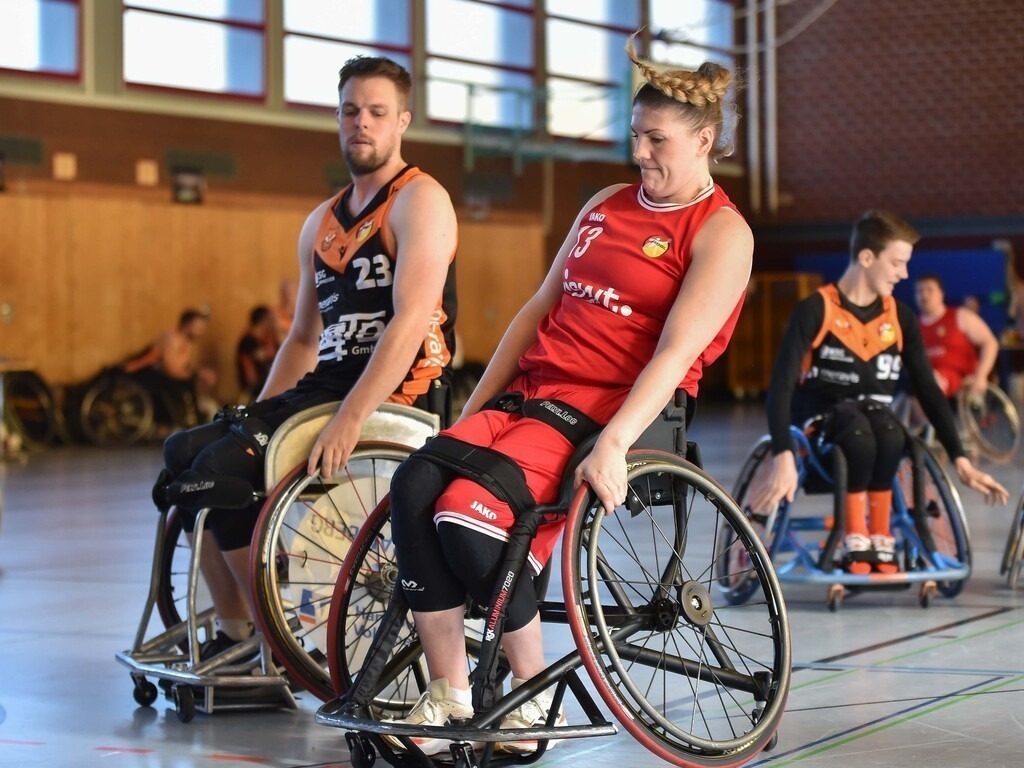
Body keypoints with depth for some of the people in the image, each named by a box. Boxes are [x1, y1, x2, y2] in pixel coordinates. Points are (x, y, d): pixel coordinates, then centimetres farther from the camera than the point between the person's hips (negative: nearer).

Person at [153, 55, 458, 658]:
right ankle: (234, 635, 5)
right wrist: (256, 419, 13)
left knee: (225, 467, -22)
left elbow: (411, 320, -20)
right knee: (184, 453, -3)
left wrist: (350, 419, -29)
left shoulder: (420, 199, -7)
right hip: (324, 388, 9)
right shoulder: (321, 223, 20)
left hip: (392, 399, -9)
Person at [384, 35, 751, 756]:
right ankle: (448, 696, -14)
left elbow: (677, 351, -15)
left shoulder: (721, 232, -2)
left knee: (465, 514, -28)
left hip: (610, 412, -7)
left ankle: (535, 695, -9)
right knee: (414, 485, -21)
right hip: (530, 394, 7)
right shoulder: (606, 205, 20)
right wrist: (472, 410, 15)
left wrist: (613, 445, -27)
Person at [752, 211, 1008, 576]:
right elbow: (782, 385, -19)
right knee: (860, 435, -38)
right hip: (819, 417, -3)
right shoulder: (816, 310, -11)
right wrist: (783, 457, -33)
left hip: (872, 413, 4)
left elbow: (928, 389, 7)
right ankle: (856, 549, -25)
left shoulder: (900, 318, 4)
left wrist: (960, 459, -1)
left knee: (891, 435, -34)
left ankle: (881, 546, -20)